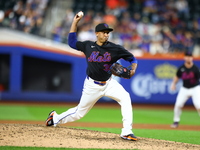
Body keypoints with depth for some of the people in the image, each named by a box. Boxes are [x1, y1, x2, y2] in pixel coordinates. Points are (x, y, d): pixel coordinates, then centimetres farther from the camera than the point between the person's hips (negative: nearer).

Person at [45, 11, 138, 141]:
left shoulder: (115, 49, -6)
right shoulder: (88, 46, -2)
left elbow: (132, 59, 0)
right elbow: (72, 42, 9)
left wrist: (133, 70, -22)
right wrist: (75, 22, 3)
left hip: (108, 83, 1)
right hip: (92, 85, -1)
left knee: (125, 97, -26)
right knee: (79, 112, 7)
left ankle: (126, 132, -25)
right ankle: (56, 118, 36)